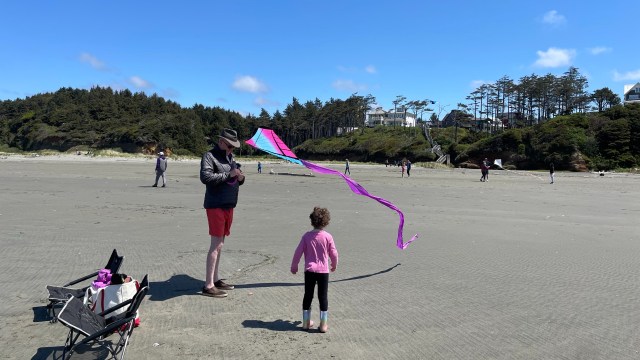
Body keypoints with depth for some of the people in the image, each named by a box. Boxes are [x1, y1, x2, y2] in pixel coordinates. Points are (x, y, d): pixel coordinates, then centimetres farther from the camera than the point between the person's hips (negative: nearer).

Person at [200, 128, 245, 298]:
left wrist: (240, 178, 0)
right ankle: (208, 286, -2)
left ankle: (215, 279, 27)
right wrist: (228, 175, -21)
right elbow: (205, 177, -23)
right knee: (216, 245, -8)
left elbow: (237, 181, 23)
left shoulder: (230, 157, 17)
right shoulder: (209, 156, -8)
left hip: (229, 205, 9)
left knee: (220, 244, 16)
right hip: (216, 205, -8)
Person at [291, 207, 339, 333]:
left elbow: (298, 252, -2)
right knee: (323, 297, 7)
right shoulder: (327, 236, -8)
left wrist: (294, 266, 12)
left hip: (309, 270, 2)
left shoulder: (306, 236, -4)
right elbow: (334, 253, -2)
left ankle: (306, 322, 23)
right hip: (323, 271, -1)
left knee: (308, 295, 13)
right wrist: (334, 265, 18)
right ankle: (323, 325, 11)